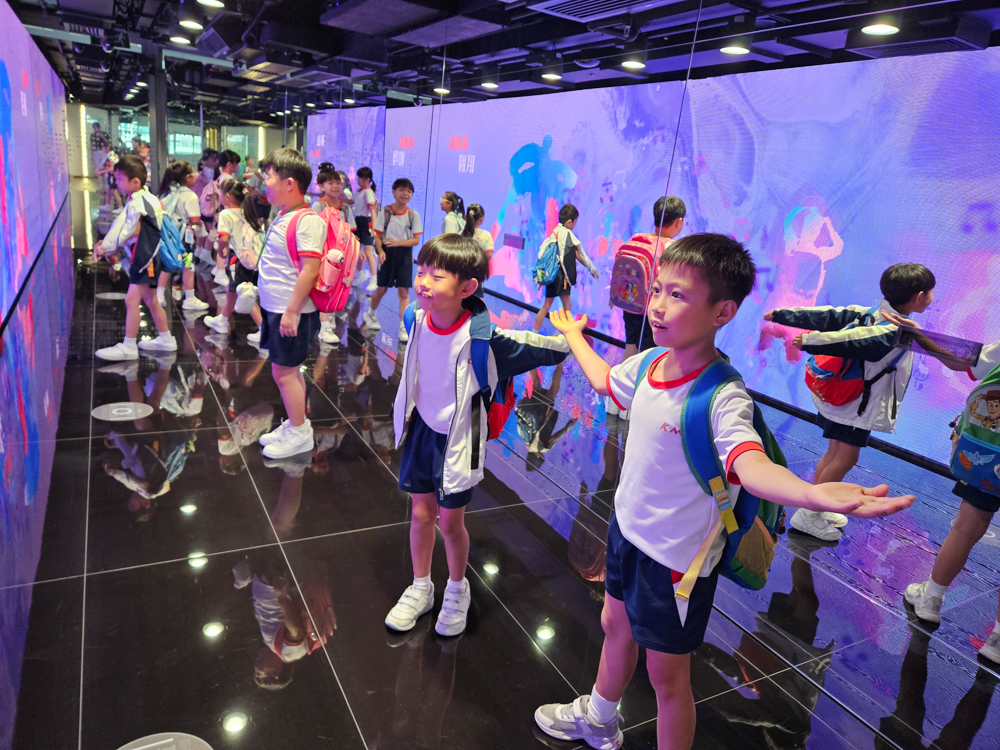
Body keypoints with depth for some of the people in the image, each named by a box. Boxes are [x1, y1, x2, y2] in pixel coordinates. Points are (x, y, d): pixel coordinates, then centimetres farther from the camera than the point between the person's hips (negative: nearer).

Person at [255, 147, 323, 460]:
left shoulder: (307, 221, -20)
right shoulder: (283, 217, 11)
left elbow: (310, 268, -25)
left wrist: (291, 311, -25)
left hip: (290, 312, -9)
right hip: (275, 308, 9)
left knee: (284, 371, -1)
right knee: (288, 370, 17)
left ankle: (299, 433, 13)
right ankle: (294, 424, 30)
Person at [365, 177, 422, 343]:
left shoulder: (413, 215, -2)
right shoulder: (384, 212, -4)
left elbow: (416, 240, -4)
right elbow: (378, 236, -4)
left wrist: (397, 242, -18)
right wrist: (381, 251, -22)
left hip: (404, 254, 1)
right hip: (387, 253, -1)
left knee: (404, 291, -2)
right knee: (382, 289, 9)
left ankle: (403, 326, 2)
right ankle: (370, 314, 35)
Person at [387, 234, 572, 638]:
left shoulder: (482, 338, -29)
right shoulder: (417, 319, -12)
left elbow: (549, 349, -18)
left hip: (459, 436, -4)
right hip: (422, 426, 5)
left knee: (450, 521, 8)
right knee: (421, 512, 15)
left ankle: (457, 591, 37)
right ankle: (420, 589, 38)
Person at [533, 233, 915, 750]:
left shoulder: (722, 398, -30)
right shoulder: (647, 365, -7)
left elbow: (749, 464, -47)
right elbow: (604, 380, 16)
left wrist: (816, 493, -68)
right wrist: (573, 335, 31)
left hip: (675, 556, -8)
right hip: (628, 528, 8)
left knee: (666, 674, 11)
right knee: (616, 625, 30)